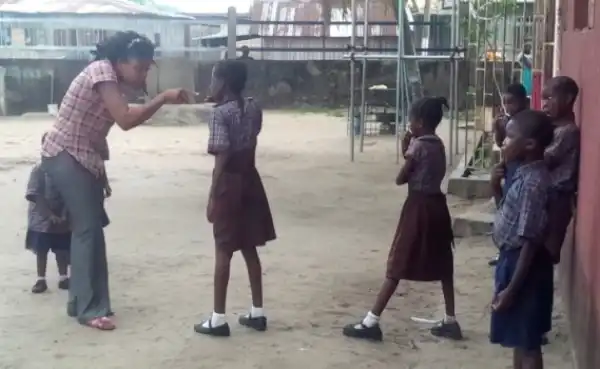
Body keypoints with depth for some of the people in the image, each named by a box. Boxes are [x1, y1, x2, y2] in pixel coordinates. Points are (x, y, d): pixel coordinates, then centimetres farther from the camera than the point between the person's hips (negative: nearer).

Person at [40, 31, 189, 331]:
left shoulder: (115, 81, 11)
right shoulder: (102, 71, -17)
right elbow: (126, 120, -29)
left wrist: (101, 171, 12)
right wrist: (164, 98, -26)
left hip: (83, 160, 10)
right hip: (66, 158, -10)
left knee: (88, 228, 13)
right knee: (88, 229, -11)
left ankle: (80, 302, 22)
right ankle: (90, 309, -6)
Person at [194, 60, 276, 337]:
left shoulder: (220, 113, -14)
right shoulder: (254, 109, 6)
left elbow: (222, 158, -18)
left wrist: (212, 196, -14)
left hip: (229, 184, -7)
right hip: (250, 180, 7)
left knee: (223, 252, -1)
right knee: (249, 249, 14)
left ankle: (218, 319, 5)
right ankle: (257, 313, 18)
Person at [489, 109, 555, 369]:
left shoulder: (533, 182, -23)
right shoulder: (525, 175, 6)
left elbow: (530, 240, -24)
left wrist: (511, 289, -23)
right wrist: (497, 188, 2)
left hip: (525, 267, -10)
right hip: (514, 260, 10)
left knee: (528, 343, 1)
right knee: (519, 340, 20)